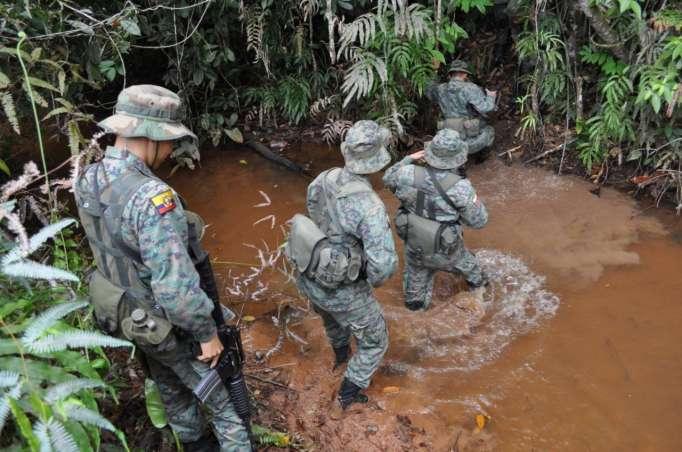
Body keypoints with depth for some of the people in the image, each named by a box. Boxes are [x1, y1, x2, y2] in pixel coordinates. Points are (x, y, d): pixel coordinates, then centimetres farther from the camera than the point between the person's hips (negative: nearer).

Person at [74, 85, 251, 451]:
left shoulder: (88, 180, -7)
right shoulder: (152, 197, -35)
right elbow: (176, 285, -36)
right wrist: (207, 334, -21)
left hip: (131, 316, 8)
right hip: (173, 326, -8)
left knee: (172, 389, 30)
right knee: (225, 394, 15)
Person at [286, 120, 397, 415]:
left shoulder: (323, 179, -11)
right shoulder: (370, 206, -33)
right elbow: (384, 264, -33)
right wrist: (375, 279, -9)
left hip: (308, 277, 7)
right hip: (342, 289, -6)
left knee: (333, 318, 39)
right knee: (374, 342, 21)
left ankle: (341, 354, 69)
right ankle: (344, 402, 31)